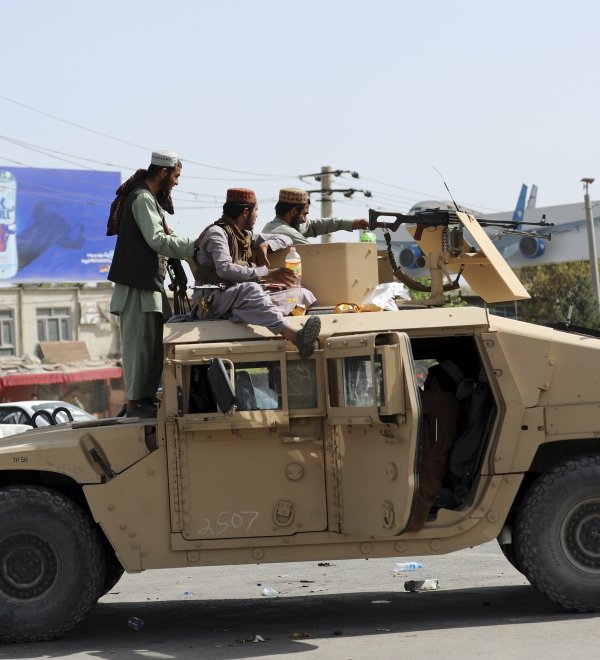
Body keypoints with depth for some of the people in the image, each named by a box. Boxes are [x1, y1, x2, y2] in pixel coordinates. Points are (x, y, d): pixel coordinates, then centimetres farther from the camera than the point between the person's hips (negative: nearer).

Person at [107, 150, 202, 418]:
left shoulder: (150, 198, 21)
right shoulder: (143, 198, -12)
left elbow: (157, 238, 21)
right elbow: (157, 241, -19)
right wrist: (193, 245, -14)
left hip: (149, 281, 10)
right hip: (138, 283, -10)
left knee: (152, 342, 12)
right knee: (140, 342, -8)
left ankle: (144, 397, 16)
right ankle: (135, 403, -6)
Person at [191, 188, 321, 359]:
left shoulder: (247, 235, 23)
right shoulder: (216, 233, -4)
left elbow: (286, 240, 28)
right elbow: (224, 269, -22)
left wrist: (265, 245, 5)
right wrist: (265, 274, -25)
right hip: (212, 299, -8)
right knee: (250, 289, -39)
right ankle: (294, 336, -61)